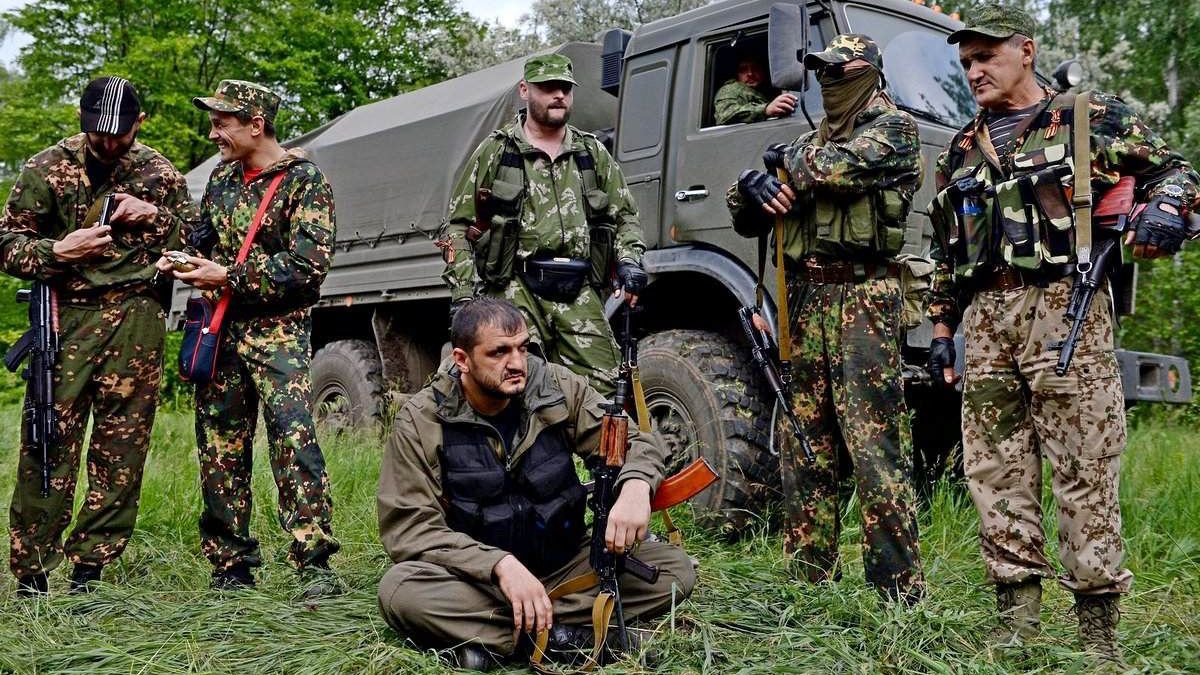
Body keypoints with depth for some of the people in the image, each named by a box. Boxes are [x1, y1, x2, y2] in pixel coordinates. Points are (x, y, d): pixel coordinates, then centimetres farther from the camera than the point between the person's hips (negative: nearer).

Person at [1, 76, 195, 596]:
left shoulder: (159, 172, 10)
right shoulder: (47, 168, 6)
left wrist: (156, 217, -3)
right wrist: (58, 251, -13)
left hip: (138, 319, 1)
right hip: (66, 316, -1)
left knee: (122, 444, 0)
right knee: (50, 440, -6)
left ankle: (90, 565, 10)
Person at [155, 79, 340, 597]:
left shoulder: (304, 181, -6)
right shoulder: (222, 177, 15)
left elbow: (308, 263, -15)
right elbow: (203, 236, 27)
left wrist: (228, 277, -16)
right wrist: (179, 259, 4)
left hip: (278, 329, -7)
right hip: (221, 327, 7)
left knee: (293, 438, -17)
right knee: (220, 448, 7)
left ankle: (315, 565, -15)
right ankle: (231, 567, 17)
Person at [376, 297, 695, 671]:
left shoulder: (558, 389, -7)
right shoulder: (420, 422, -13)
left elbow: (637, 441, -2)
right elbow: (409, 527, -17)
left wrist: (635, 486, -28)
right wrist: (501, 564, -31)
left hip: (564, 565, 3)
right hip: (477, 577, -2)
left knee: (675, 569, -18)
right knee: (399, 591, -33)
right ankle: (566, 634, -23)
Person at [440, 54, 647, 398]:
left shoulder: (594, 154, 20)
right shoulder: (495, 152, 10)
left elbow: (625, 215, 24)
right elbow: (458, 227, 9)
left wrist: (629, 260, 3)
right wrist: (462, 294, -3)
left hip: (581, 294, 3)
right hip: (516, 289, -3)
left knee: (601, 387, -5)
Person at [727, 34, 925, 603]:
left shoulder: (893, 127, 5)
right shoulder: (813, 139, 24)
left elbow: (841, 168, -16)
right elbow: (744, 218, 21)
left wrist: (787, 160, 3)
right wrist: (751, 189, -2)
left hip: (862, 294, -7)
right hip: (804, 297, 7)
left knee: (873, 441, -11)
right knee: (805, 443, 7)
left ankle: (899, 586, -5)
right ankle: (807, 578, 14)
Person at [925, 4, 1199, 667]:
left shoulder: (1090, 116, 9)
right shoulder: (961, 151, 21)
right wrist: (941, 328, 17)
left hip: (1064, 307, -5)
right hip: (985, 319, 5)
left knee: (1084, 471, -4)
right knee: (997, 473, 3)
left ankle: (1099, 633, 5)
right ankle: (1016, 623, 12)